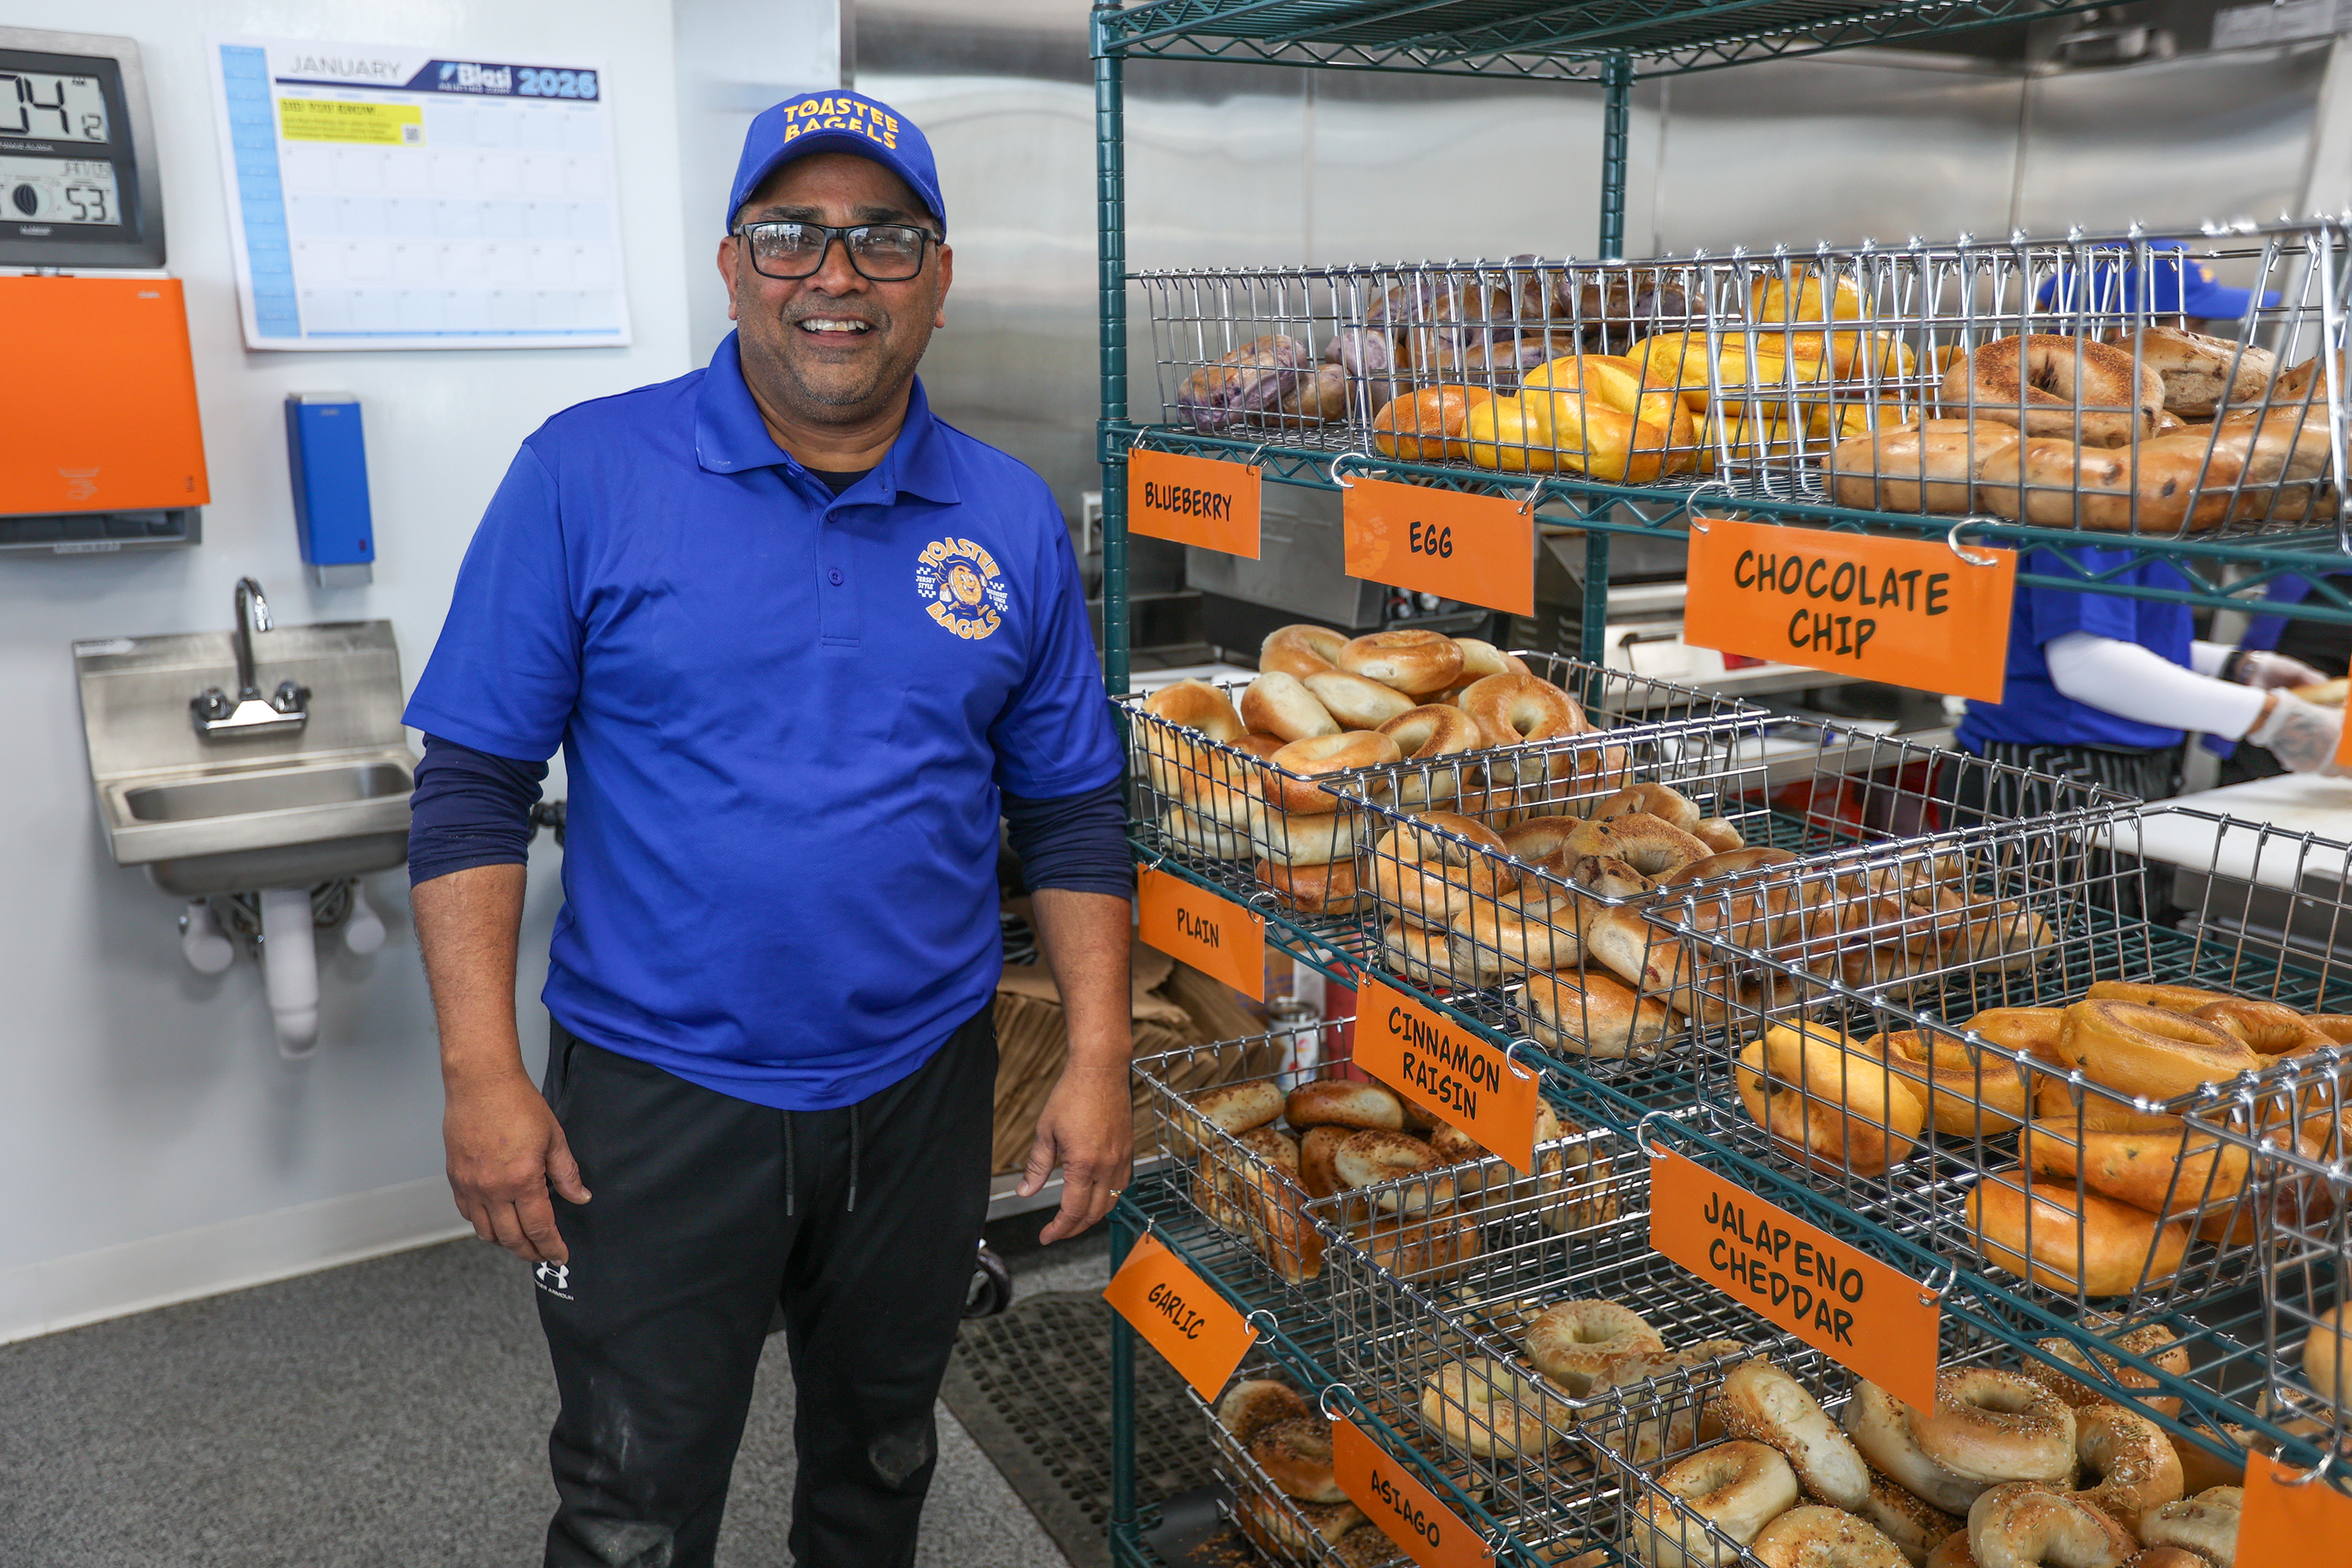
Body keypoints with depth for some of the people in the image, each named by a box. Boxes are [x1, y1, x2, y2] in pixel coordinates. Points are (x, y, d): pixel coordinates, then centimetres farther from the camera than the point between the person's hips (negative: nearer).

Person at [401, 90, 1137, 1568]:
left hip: (922, 1088, 3)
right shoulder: (587, 475, -8)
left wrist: (1100, 1057, -3)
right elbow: (475, 783, -7)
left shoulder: (1013, 519, -1)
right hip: (657, 1097, -2)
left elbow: (1071, 810, 4)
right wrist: (483, 1071, -12)